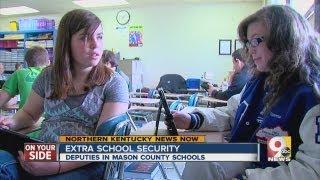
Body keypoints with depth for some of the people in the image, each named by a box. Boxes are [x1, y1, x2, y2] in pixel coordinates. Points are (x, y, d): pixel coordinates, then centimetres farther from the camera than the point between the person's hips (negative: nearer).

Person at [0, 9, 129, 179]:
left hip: (86, 164, -3)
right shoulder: (48, 76, 8)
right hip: (40, 156, 4)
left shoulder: (114, 84, -5)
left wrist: (58, 166, -22)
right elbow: (28, 114, 23)